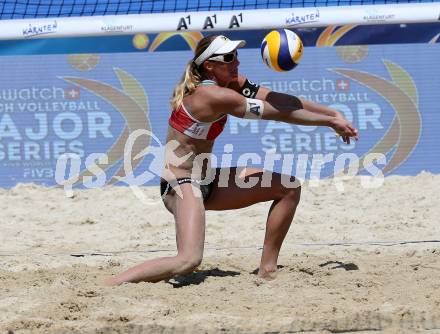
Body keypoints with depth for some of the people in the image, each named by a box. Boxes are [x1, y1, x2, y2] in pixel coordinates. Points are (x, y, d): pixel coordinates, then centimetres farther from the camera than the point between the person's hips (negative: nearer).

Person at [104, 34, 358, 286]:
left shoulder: (231, 83, 4)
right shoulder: (213, 95, -23)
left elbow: (278, 100, 4)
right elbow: (279, 113, -17)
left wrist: (332, 112, -2)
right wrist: (330, 122, -8)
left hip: (205, 180, 10)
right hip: (181, 184, -10)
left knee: (289, 188, 7)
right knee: (189, 260, -30)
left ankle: (268, 269, 12)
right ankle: (112, 284, -17)